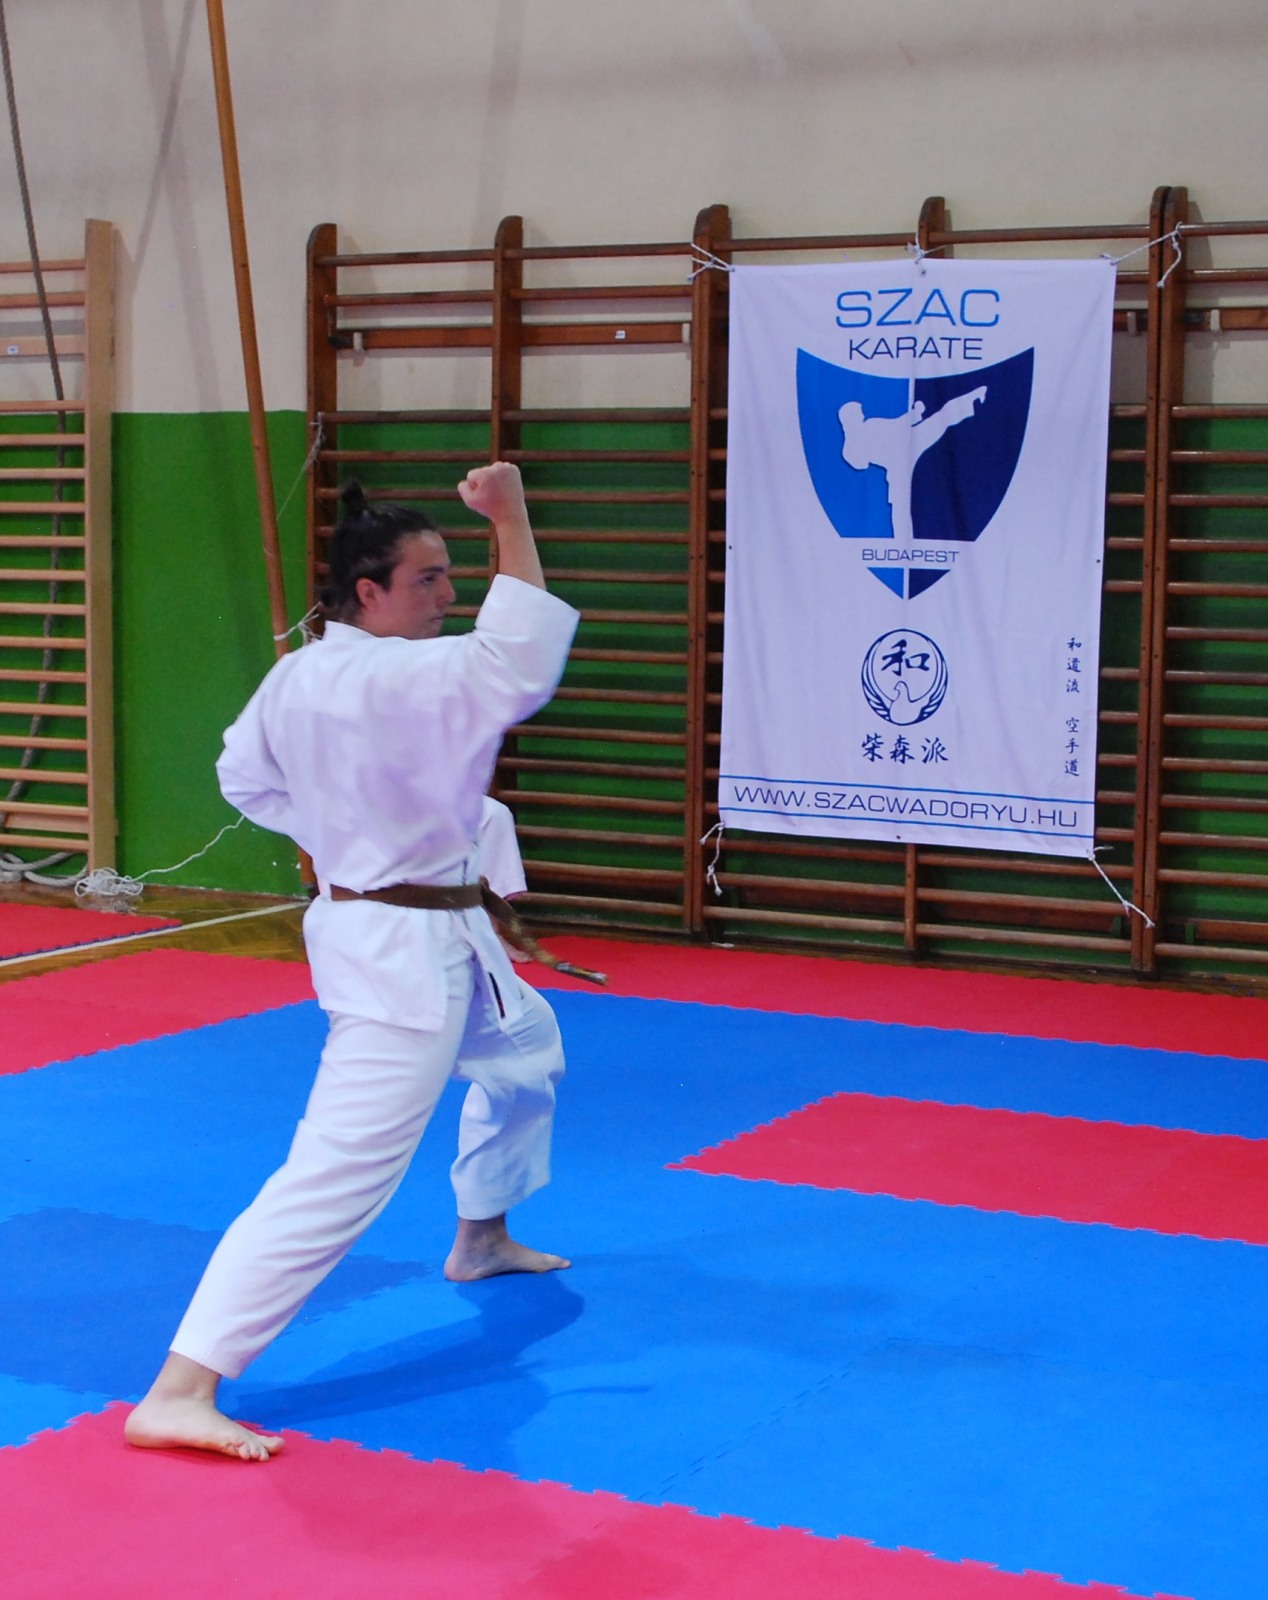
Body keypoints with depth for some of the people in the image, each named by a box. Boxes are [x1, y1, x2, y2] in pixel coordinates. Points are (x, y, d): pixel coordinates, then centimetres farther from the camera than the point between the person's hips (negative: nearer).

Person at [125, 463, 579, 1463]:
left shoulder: (297, 676, 1)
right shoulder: (394, 676, -26)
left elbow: (246, 779, 14)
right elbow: (519, 667, -36)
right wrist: (511, 523, -31)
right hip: (407, 951, -11)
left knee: (527, 1051, 33)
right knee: (337, 1175, -13)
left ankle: (482, 1237, 53)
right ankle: (180, 1389, -16)